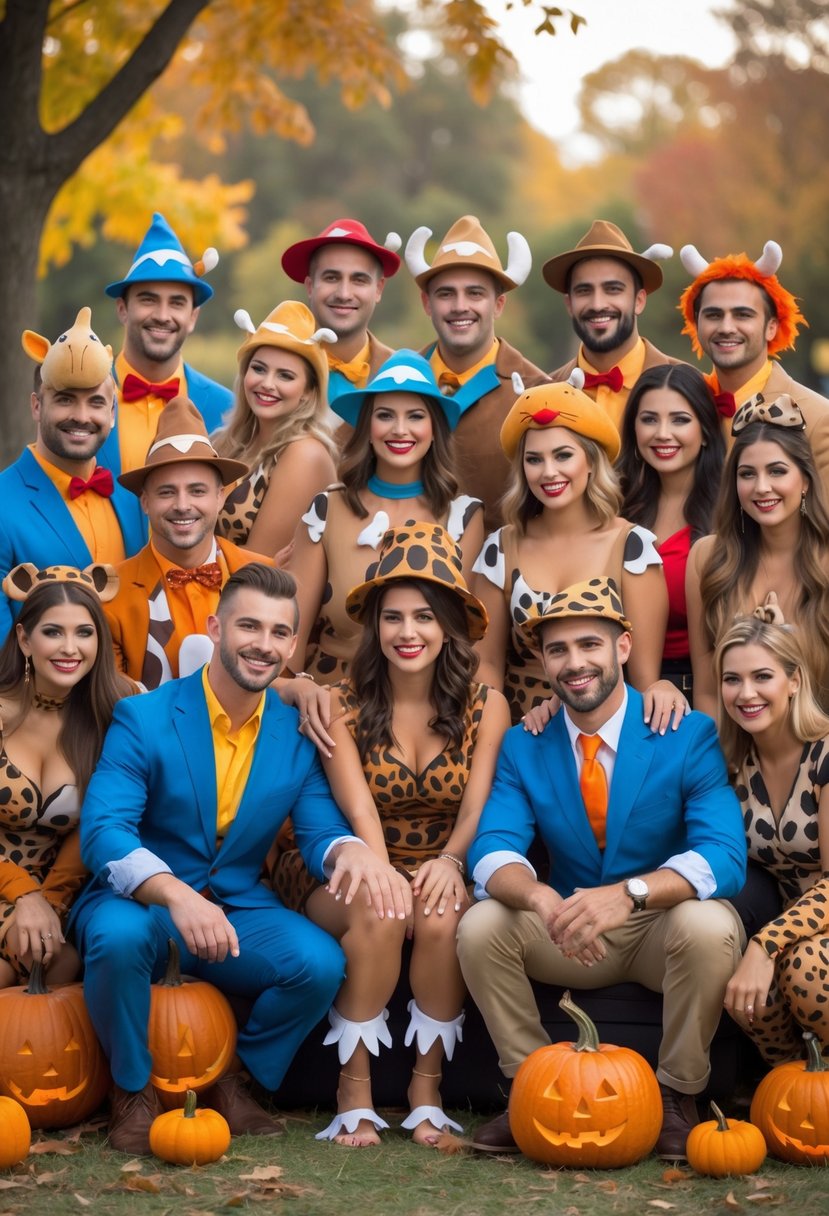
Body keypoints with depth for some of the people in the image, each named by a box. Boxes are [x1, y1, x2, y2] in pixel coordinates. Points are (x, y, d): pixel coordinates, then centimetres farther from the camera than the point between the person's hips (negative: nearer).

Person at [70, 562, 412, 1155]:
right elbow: (103, 832, -21)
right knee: (119, 934, -37)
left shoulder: (298, 733, 2)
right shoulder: (142, 718, -10)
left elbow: (321, 831, -1)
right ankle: (133, 1089, -8)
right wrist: (176, 895, -40)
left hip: (238, 911, 3)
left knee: (321, 962, -24)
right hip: (139, 904, -3)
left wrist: (353, 851, -29)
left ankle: (233, 1079, 4)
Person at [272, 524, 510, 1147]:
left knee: (440, 916, -33)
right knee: (377, 916, -34)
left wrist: (449, 861, -30)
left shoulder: (486, 705, 1)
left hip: (444, 874, 1)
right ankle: (354, 1089, -21)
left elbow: (478, 807, -9)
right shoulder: (343, 703, -3)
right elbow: (356, 805, -14)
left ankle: (427, 1086, -16)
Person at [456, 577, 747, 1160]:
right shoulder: (523, 748, 0)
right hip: (570, 936, 3)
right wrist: (541, 898, -37)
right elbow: (493, 850, -12)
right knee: (480, 925, -23)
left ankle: (677, 1096, -12)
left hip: (665, 925, -3)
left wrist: (628, 893, -42)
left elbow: (724, 856, -23)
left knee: (709, 926, -35)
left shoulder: (691, 736, -11)